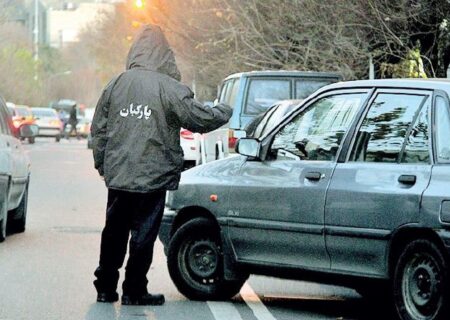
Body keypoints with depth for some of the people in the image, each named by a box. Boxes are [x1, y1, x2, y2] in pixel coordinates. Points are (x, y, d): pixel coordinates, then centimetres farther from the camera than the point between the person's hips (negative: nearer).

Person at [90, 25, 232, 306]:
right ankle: (134, 291, 6)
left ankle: (106, 287, 19)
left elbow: (99, 129, 8)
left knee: (114, 231, 14)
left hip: (117, 175, 4)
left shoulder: (116, 85, 3)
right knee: (143, 234, 3)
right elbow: (200, 119, -8)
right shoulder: (169, 88, -11)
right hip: (152, 176, -4)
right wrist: (225, 112, 12)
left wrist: (102, 165, 19)